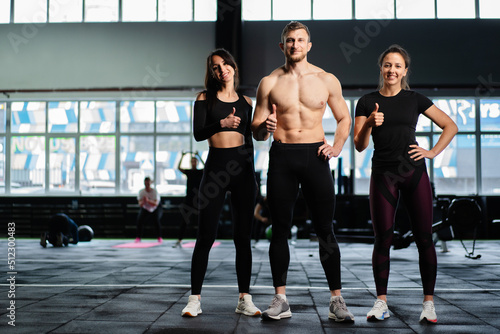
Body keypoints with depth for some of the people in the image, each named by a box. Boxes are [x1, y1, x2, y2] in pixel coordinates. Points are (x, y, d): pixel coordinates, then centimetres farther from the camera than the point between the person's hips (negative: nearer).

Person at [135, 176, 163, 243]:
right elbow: (140, 204, -21)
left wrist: (148, 200, -48)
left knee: (157, 219, -31)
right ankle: (138, 237, -13)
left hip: (156, 209, -2)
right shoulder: (141, 192, -17)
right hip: (145, 209, 2)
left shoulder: (154, 191, -23)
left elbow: (155, 204, -31)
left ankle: (159, 237, -17)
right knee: (140, 218, -25)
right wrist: (143, 202, -44)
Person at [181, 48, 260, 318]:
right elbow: (197, 133, -5)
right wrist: (221, 124, -21)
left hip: (243, 167, 3)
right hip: (216, 166, -2)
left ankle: (244, 299, 10)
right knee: (206, 236, -5)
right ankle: (195, 299, 3)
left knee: (243, 237, 4)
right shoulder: (205, 99, 7)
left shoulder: (245, 102, 14)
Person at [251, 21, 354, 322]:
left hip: (315, 156, 0)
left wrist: (337, 148, 0)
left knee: (325, 231, -1)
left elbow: (344, 118, 16)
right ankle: (281, 300, 10)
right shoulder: (269, 83, 6)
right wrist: (265, 128, -15)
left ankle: (337, 301, 6)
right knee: (280, 230, 2)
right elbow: (257, 131, 8)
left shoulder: (326, 80, 7)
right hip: (281, 157, 1)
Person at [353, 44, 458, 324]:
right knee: (383, 239, -2)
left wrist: (433, 152, 3)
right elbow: (359, 146, 3)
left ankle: (429, 302, 8)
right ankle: (381, 302, 7)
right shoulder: (367, 102, 7)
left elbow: (450, 126, 14)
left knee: (424, 238, -1)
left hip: (415, 173, 1)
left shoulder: (415, 100, 8)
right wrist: (369, 123, -15)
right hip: (383, 175, 0)